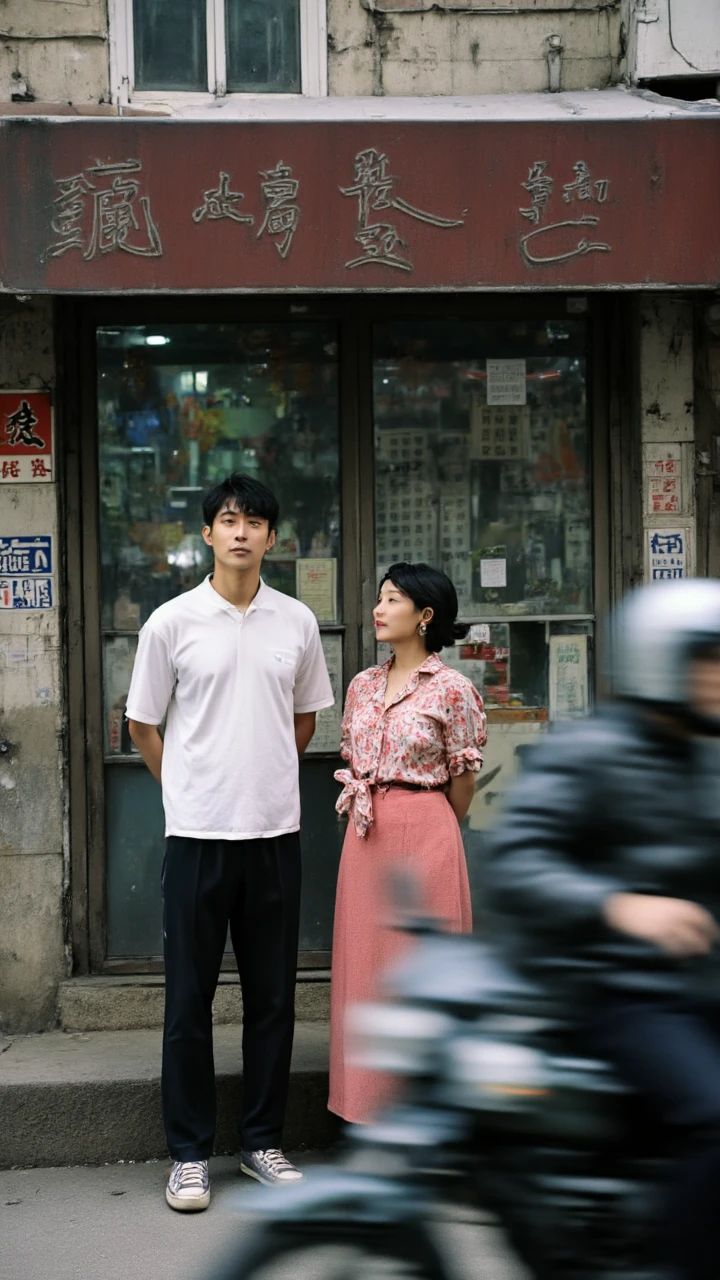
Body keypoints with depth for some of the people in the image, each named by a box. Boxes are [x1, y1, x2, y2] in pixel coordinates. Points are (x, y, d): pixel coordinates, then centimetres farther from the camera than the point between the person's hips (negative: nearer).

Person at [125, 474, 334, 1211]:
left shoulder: (297, 622, 4)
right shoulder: (172, 622, -2)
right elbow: (143, 724, 6)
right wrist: (187, 790, 6)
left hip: (275, 831, 2)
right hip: (197, 832, -2)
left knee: (272, 996, 9)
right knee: (189, 998, 3)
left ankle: (263, 1141, 23)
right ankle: (189, 1153, 14)